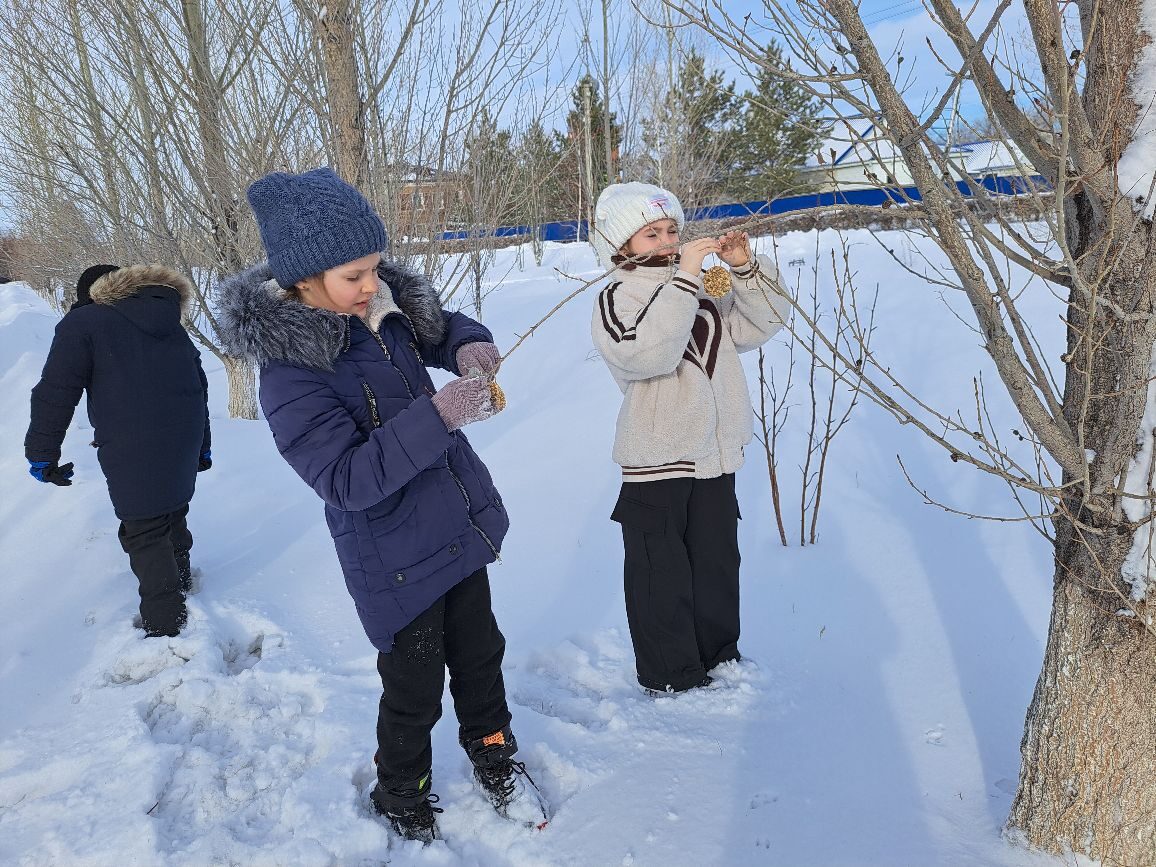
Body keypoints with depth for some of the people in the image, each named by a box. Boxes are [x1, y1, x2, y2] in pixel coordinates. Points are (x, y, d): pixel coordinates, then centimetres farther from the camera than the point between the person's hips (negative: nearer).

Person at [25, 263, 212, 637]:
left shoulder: (82, 322, -1)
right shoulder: (173, 328, 17)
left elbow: (55, 392, -8)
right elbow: (200, 387, 21)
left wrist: (41, 452, 0)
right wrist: (201, 447, 28)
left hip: (132, 451, -6)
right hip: (184, 443, 7)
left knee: (145, 534, 0)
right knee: (173, 515, 24)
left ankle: (165, 626, 1)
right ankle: (179, 582, 43)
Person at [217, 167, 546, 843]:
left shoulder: (386, 308, -4)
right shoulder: (290, 370, -23)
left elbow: (443, 327, 16)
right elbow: (347, 479, -28)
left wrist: (469, 346, -8)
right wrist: (438, 416, -35)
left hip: (462, 527, 7)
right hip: (397, 559, -6)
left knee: (480, 653, 21)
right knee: (415, 688, 10)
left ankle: (494, 755, 46)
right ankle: (403, 800, 38)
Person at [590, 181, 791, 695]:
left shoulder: (707, 290, 8)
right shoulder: (616, 300, -11)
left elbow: (762, 322, 7)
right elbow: (646, 352, -30)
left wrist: (745, 267, -8)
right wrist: (684, 277, -30)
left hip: (714, 456, 6)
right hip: (656, 465, -6)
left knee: (717, 565, 19)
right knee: (662, 576, 5)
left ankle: (720, 658, 38)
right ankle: (670, 679, 22)